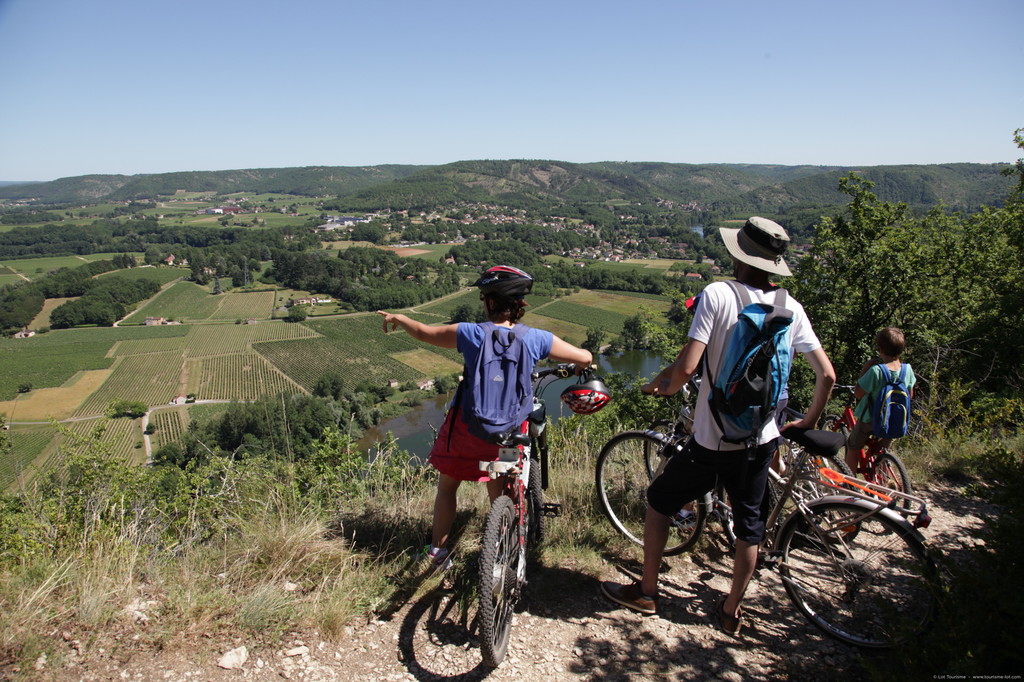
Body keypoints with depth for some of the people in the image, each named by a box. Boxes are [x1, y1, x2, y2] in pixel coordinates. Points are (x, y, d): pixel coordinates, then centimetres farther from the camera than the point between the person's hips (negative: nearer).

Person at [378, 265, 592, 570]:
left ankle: (438, 550, 34)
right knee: (501, 496, 19)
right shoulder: (536, 338, -12)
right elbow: (586, 358, -5)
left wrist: (397, 318, 20)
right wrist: (570, 369, 18)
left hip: (466, 426, -1)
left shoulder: (470, 333, -15)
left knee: (447, 486, 22)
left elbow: (424, 331, 1)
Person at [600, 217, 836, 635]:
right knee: (749, 525, 20)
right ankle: (731, 611, 35)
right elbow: (827, 374, 0)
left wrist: (664, 388, -3)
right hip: (761, 440, 4)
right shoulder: (791, 308, -2)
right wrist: (809, 420, 16)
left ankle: (646, 593, 29)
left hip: (713, 440, -4)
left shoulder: (717, 295, -16)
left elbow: (687, 367, -24)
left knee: (659, 500, 17)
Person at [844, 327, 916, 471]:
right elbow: (910, 396, 3)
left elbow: (858, 394, -19)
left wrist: (865, 369, -16)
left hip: (870, 420, -5)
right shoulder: (907, 369, -10)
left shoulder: (876, 370, -27)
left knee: (853, 447, 15)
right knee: (882, 449, 26)